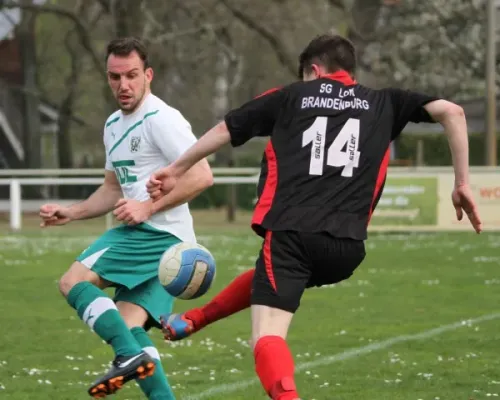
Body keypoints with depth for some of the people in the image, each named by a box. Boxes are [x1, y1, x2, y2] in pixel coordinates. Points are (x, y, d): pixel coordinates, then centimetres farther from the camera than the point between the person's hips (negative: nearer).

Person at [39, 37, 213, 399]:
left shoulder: (161, 120, -11)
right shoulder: (113, 125, 20)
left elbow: (202, 176, -19)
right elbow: (114, 189, 31)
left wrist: (148, 207, -20)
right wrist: (70, 213, 17)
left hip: (161, 233, -9)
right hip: (141, 234, 9)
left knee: (74, 281, -16)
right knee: (128, 326, 1)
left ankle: (131, 356, -29)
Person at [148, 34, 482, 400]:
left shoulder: (290, 97, 18)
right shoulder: (383, 104, 20)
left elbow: (225, 129, 21)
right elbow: (451, 111, 8)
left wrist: (176, 170, 33)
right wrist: (462, 183, 11)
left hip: (290, 234, -3)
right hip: (346, 248, 3)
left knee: (268, 338, -11)